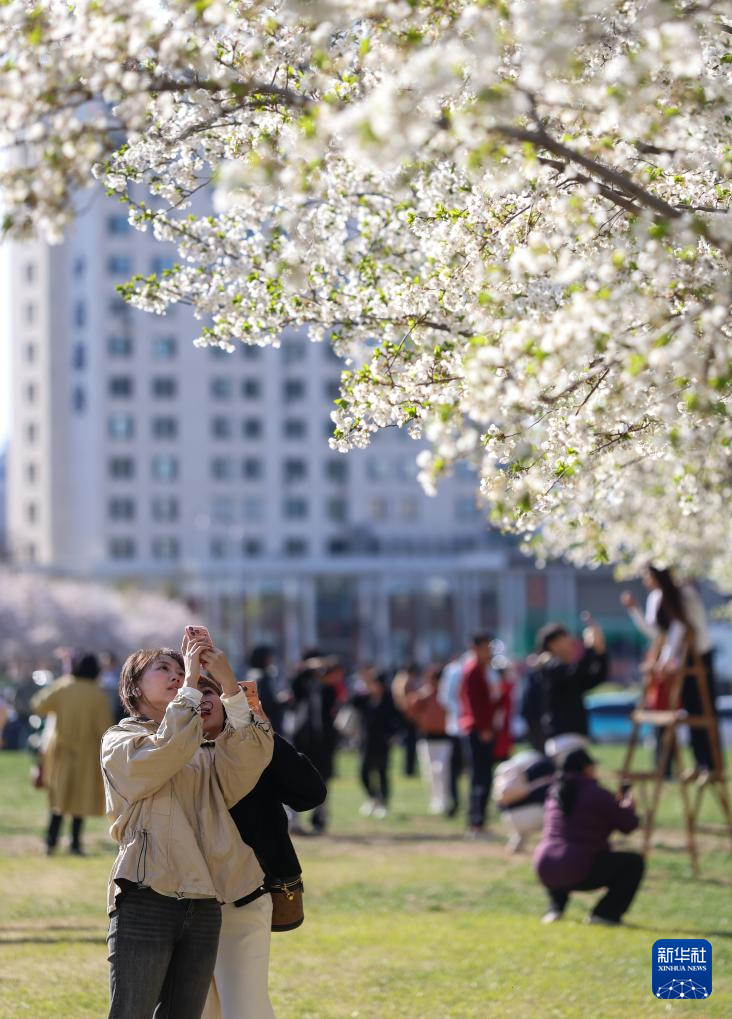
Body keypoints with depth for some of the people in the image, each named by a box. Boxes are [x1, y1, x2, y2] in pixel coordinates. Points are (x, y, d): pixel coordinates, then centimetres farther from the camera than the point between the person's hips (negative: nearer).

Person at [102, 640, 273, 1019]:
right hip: (146, 899, -5)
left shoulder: (203, 752, 21)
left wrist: (229, 685, -9)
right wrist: (191, 684, -11)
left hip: (203, 905, 5)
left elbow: (249, 758, 0)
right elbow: (163, 753, -14)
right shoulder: (119, 742, 7)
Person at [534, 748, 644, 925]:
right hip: (581, 874, -7)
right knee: (634, 862, 7)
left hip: (545, 872, 7)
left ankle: (555, 908, 21)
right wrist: (628, 807, 24)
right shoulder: (597, 794, -6)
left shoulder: (555, 794, 15)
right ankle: (606, 913, -2)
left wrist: (615, 805, 35)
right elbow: (629, 824, 2)